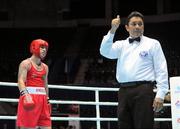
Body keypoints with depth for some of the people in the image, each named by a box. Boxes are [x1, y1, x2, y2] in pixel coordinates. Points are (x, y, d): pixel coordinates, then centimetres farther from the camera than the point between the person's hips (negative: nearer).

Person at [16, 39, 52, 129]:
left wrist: (47, 100, 22)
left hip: (42, 99, 7)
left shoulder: (45, 67, 19)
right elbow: (20, 81, -14)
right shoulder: (26, 63, -2)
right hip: (29, 97, -7)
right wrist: (25, 94, -29)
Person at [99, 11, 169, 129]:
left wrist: (160, 95, -8)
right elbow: (105, 52, 1)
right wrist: (112, 31, -8)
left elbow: (161, 71, 3)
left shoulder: (152, 44, 9)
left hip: (143, 91, -4)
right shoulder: (121, 45, 19)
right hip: (124, 92, 4)